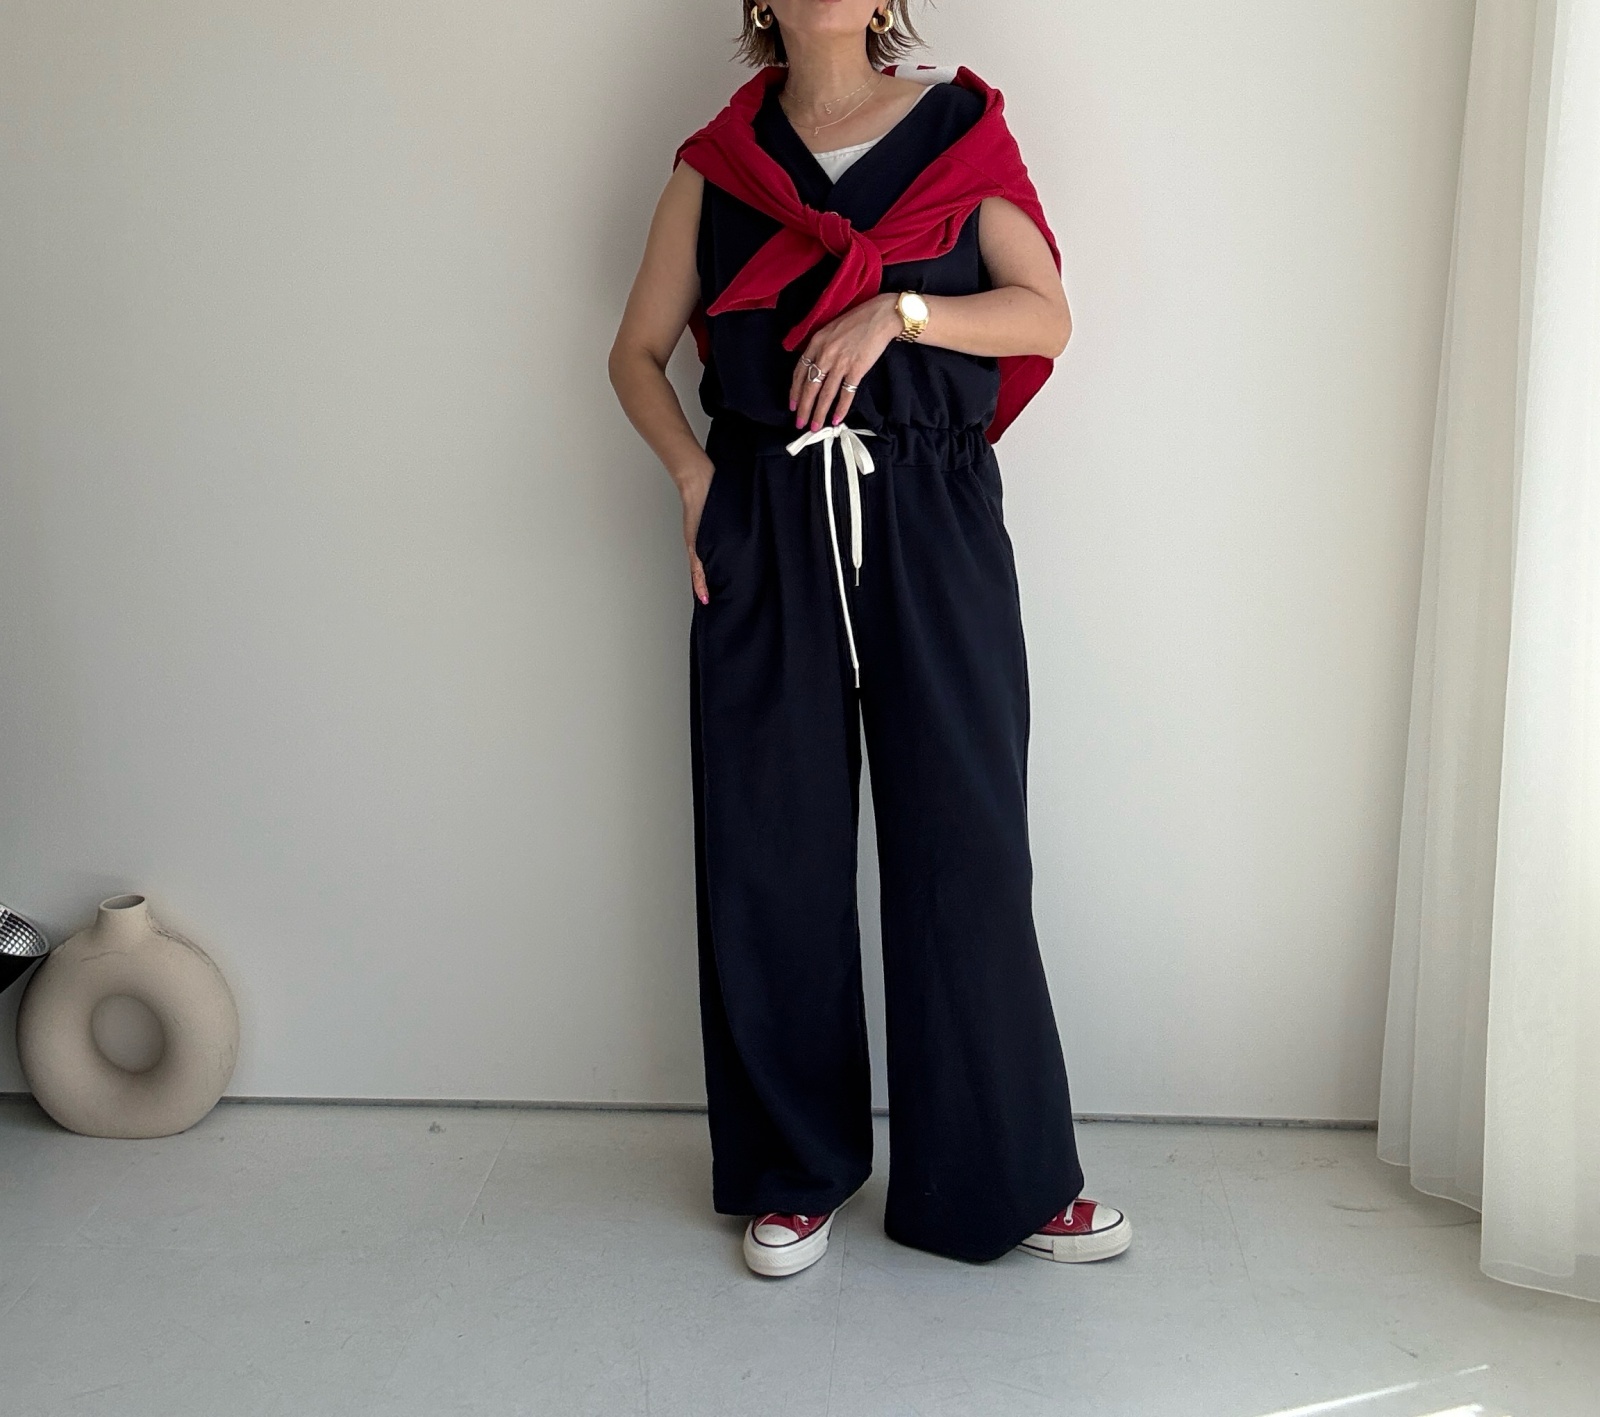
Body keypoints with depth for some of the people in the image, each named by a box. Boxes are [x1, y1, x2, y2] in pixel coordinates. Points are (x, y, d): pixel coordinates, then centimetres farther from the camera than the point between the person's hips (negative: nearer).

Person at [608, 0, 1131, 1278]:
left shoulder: (959, 129, 7)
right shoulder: (718, 165, 10)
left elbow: (1047, 317, 1)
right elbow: (638, 351, 14)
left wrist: (898, 311, -14)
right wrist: (694, 472, -3)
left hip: (932, 525, -1)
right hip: (766, 535, 1)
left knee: (965, 845, 1)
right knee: (772, 851, 4)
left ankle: (1004, 1177, 15)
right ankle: (794, 1173, 20)